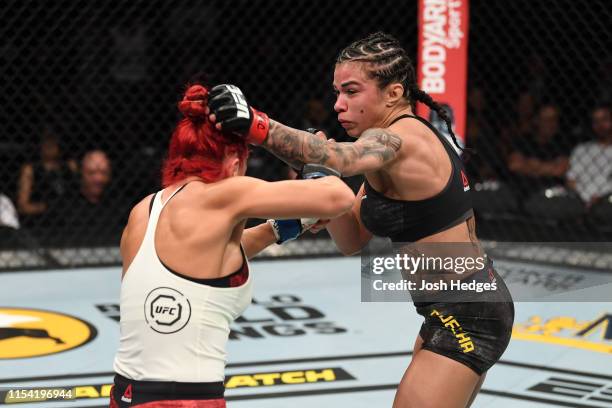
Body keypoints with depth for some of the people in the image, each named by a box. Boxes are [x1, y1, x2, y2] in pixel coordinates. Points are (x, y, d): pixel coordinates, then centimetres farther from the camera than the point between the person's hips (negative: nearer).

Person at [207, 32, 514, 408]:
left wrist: (254, 123, -56)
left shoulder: (398, 140, -19)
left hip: (467, 317, -11)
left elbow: (342, 158, -44)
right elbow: (353, 241, 10)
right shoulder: (409, 140, 11)